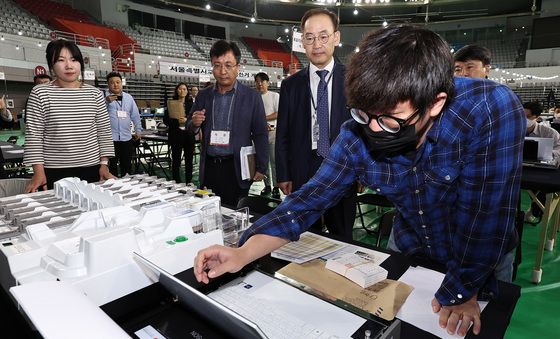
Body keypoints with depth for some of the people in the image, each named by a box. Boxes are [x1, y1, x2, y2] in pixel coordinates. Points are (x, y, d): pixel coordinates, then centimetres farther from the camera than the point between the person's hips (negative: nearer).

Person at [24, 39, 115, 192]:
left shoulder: (95, 93, 3)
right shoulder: (40, 93, -1)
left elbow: (104, 131, 5)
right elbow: (33, 134, -2)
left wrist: (104, 164, 0)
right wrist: (38, 172, -8)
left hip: (91, 169, 1)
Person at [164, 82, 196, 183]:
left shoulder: (191, 104, 7)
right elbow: (166, 120, -3)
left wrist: (187, 120, -18)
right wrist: (177, 121, -19)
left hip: (189, 135, 2)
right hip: (176, 136, -1)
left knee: (189, 161, 9)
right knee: (176, 161, 1)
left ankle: (189, 183, 21)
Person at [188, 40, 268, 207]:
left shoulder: (251, 96, -2)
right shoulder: (203, 95, 8)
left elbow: (261, 134, -1)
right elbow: (191, 130, 15)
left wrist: (261, 168, -4)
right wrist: (194, 124, -8)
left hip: (237, 168, -3)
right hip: (209, 167, 3)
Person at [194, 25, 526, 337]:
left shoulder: (491, 110, -34)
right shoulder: (358, 134, -23)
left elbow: (485, 210, -30)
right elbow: (314, 196, -20)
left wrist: (464, 290, -20)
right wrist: (243, 254, -30)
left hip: (483, 262, -2)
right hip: (406, 250, 3)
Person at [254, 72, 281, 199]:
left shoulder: (275, 96, 3)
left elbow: (278, 113, -6)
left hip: (272, 131, -3)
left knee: (274, 160, -5)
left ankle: (276, 187, 1)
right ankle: (267, 185, 19)